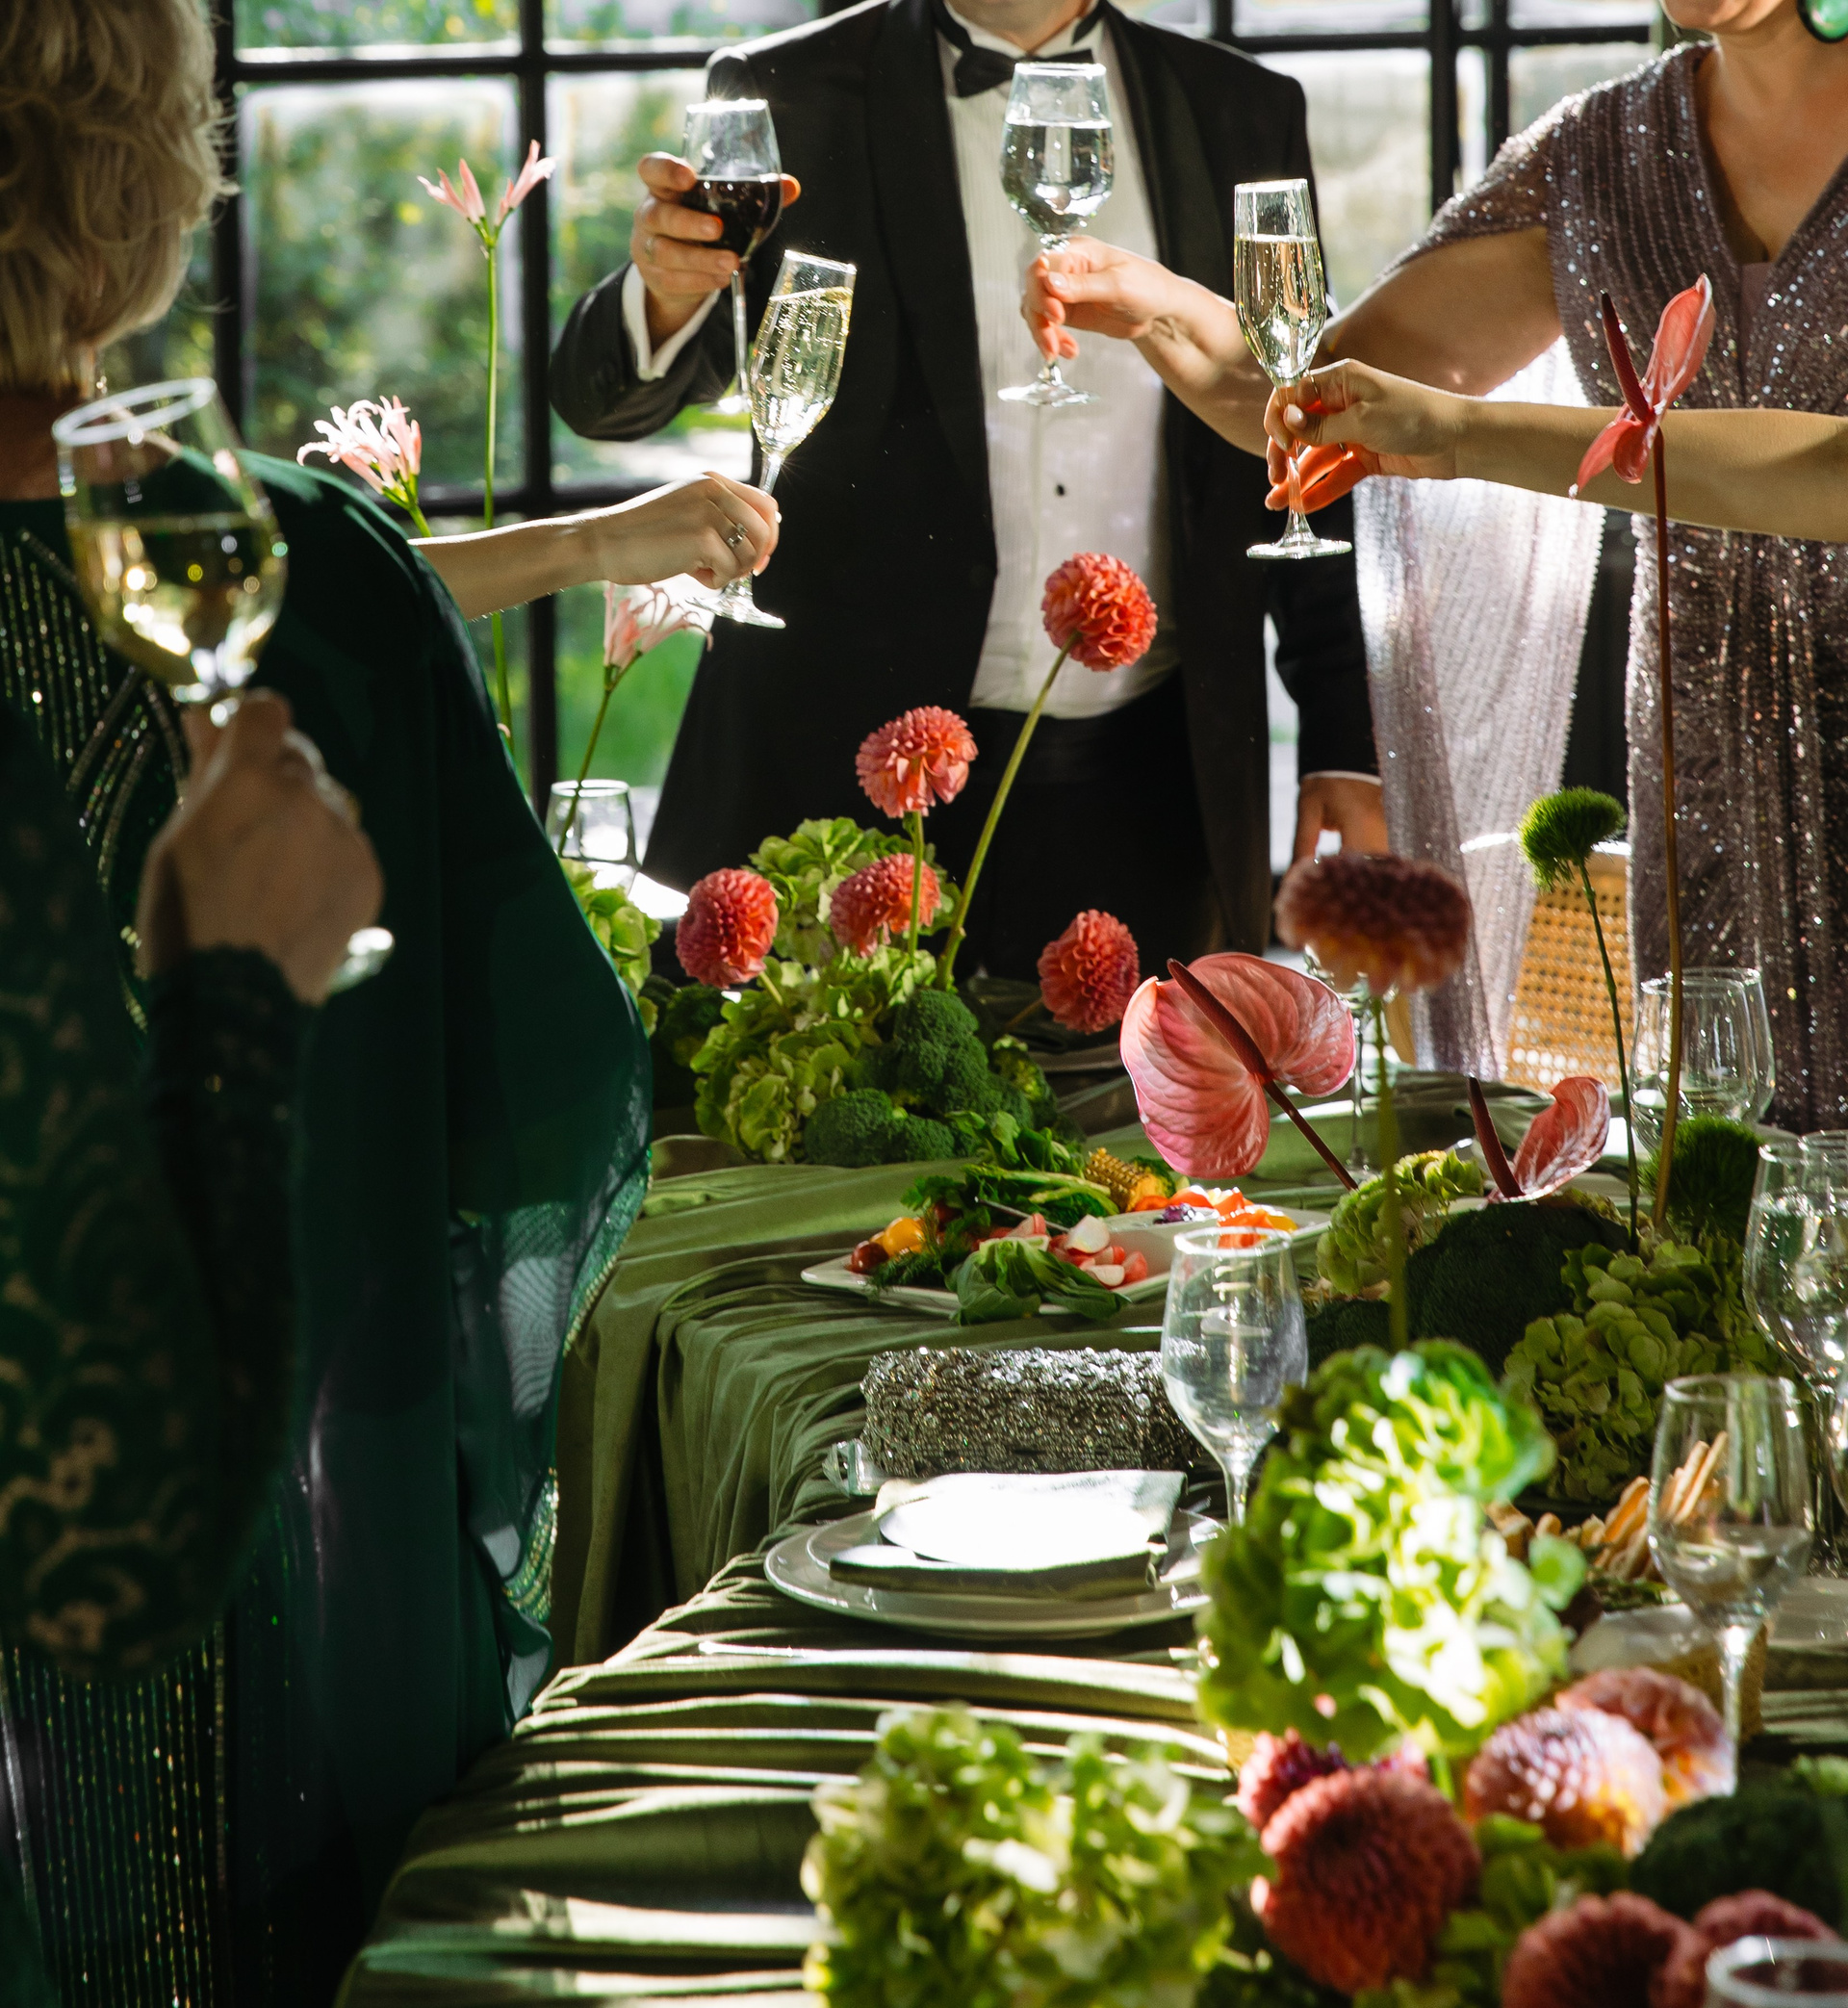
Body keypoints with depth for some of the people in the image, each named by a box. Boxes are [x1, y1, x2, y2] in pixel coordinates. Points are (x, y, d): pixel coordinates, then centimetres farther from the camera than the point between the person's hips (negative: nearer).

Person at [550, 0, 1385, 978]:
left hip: (1142, 783, 2)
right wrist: (666, 292, -28)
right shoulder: (784, 96, 1)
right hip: (848, 764, -2)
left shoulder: (1246, 115, 9)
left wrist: (1348, 743, 5)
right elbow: (606, 399, -5)